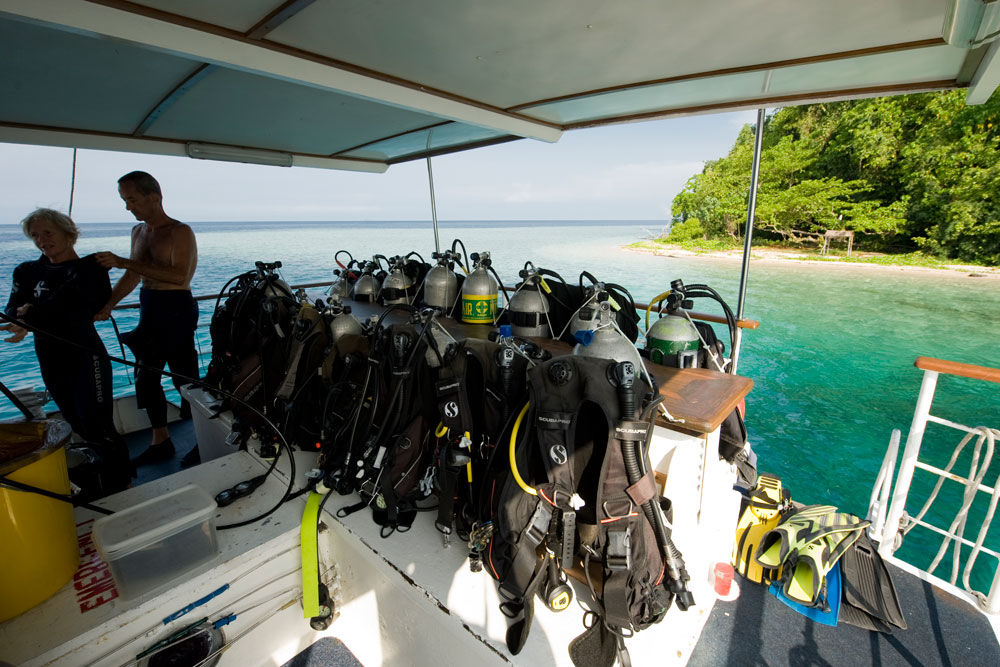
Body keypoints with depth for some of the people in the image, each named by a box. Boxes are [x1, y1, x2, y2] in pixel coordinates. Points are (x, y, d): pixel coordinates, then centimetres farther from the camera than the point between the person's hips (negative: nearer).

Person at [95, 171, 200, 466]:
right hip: (149, 309, 9)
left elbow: (179, 276, -25)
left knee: (185, 379, -4)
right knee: (146, 378, 14)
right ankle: (161, 442, 28)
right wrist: (107, 305, 10)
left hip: (176, 309, -9)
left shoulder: (179, 232, -11)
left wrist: (124, 262, -24)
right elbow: (133, 275, 20)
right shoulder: (138, 231, 15)